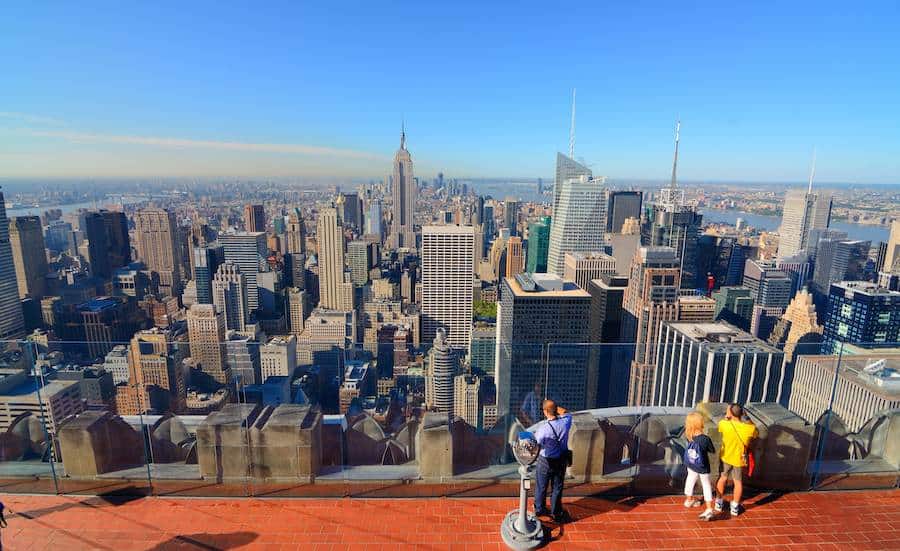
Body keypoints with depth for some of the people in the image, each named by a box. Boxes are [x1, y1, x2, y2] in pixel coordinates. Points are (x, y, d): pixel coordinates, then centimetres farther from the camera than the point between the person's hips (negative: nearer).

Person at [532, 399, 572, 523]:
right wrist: (554, 406, -2)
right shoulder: (565, 422, -20)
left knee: (541, 487, 20)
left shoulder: (542, 428, -31)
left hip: (546, 462, -3)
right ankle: (556, 513, 36)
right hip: (561, 460, 3)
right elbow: (565, 412, 5)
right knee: (557, 487, 21)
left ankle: (539, 509, 40)